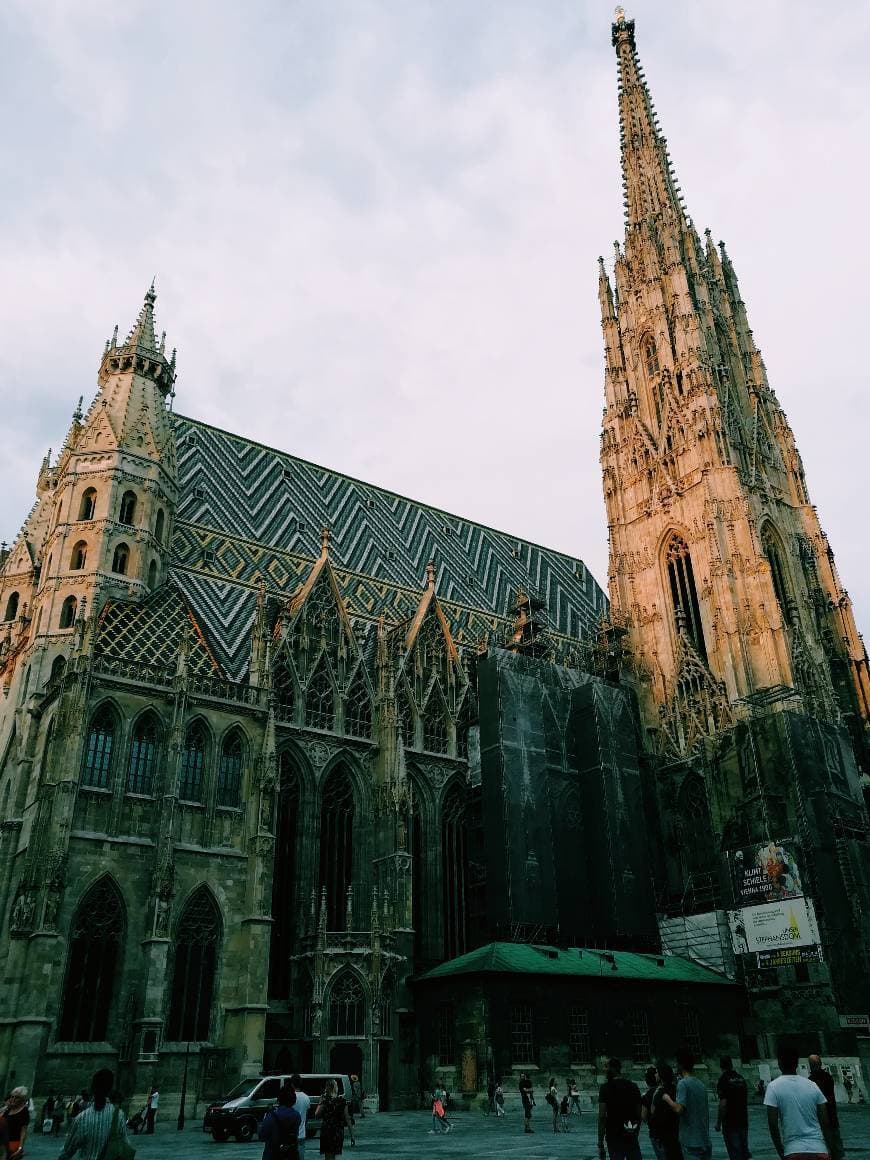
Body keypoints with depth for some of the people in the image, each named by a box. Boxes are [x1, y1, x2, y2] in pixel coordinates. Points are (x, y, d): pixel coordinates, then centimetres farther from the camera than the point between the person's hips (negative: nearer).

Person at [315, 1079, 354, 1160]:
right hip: (339, 1132, 5)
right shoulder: (342, 1101, 1)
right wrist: (352, 1135, 5)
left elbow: (317, 1115, -6)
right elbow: (347, 1119, 1)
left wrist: (320, 1101, 0)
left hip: (327, 1131, -5)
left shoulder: (325, 1101, -11)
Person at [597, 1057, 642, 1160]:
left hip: (614, 1137, -4)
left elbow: (602, 1116, -11)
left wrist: (600, 1143, -7)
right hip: (632, 1136, 4)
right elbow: (639, 1114, 11)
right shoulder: (634, 1086, 6)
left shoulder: (606, 1087, -7)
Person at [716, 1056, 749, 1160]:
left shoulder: (723, 1079, -15)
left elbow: (723, 1104, -19)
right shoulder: (741, 1078, 6)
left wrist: (718, 1123, -11)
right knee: (744, 1151, 19)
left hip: (730, 1123, -6)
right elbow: (746, 1100, 14)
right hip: (743, 1121, 6)